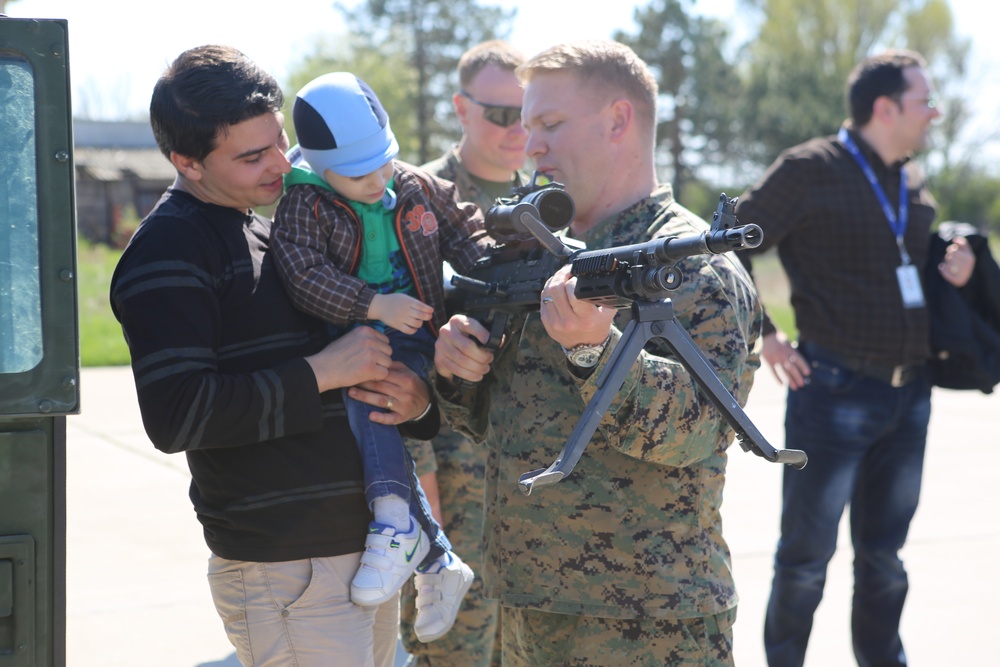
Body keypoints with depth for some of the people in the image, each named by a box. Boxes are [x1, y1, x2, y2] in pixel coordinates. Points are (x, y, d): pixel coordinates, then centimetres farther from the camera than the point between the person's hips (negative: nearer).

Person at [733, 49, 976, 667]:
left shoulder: (914, 183, 12)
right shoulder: (811, 170, -10)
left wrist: (954, 269, 3)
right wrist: (763, 334, -11)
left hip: (910, 395, 6)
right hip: (835, 390, -6)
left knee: (885, 552, 17)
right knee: (808, 550, 5)